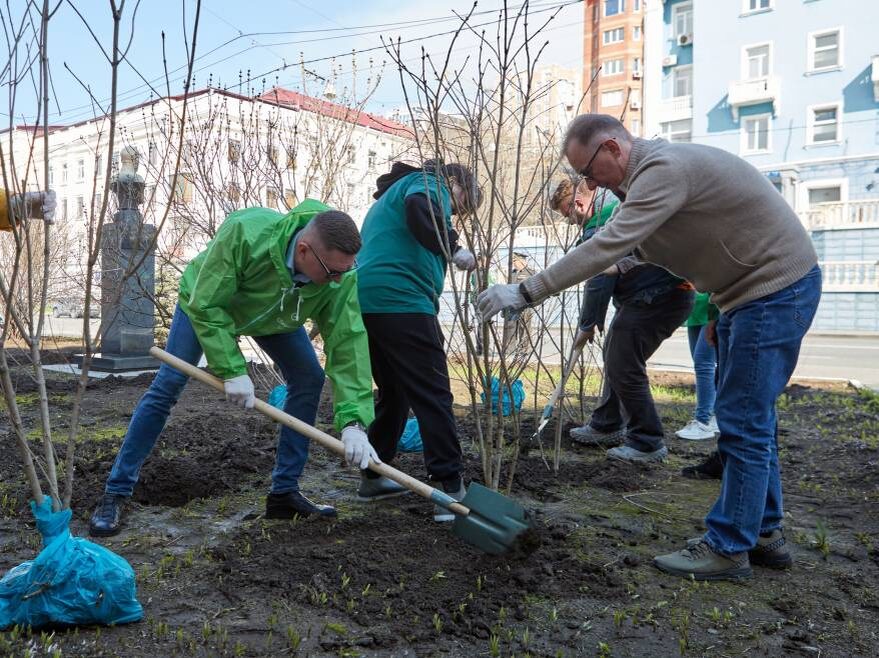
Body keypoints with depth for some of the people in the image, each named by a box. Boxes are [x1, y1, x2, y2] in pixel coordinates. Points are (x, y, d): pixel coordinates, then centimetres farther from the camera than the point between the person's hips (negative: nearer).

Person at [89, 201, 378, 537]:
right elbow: (206, 306, -33)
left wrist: (353, 422, -42)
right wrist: (231, 370, -37)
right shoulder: (244, 233, -44)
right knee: (166, 387, -8)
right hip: (207, 301, -3)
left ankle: (284, 493, 2)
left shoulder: (342, 275, -34)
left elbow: (349, 343, -34)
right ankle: (115, 494, 5)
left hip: (276, 314, 4)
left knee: (309, 380, -9)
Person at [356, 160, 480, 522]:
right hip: (400, 299, -9)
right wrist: (452, 247, -14)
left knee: (393, 393, 19)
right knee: (433, 396, -8)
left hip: (365, 300, 9)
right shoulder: (430, 183, 6)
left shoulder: (391, 194, 34)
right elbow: (419, 208, -19)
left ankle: (373, 477, 25)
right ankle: (450, 490, -9)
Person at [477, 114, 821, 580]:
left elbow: (608, 247, -31)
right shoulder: (648, 173, 10)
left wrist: (525, 293, -30)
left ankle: (728, 547, 6)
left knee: (743, 422, -6)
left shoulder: (664, 168, -23)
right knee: (748, 419, 14)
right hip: (747, 291, 11)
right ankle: (764, 533, 25)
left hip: (776, 286, -10)